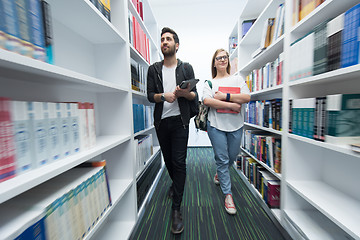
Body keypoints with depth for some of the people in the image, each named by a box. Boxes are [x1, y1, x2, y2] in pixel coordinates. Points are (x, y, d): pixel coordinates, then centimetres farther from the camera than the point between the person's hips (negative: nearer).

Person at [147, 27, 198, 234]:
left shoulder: (186, 68, 7)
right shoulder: (154, 69, 11)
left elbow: (195, 96, 3)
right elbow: (150, 95, 4)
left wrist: (185, 93, -19)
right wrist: (164, 96, -16)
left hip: (180, 121, -2)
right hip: (161, 121, 3)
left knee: (179, 162, -5)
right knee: (168, 159, 16)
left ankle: (176, 209, 9)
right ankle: (175, 183, 45)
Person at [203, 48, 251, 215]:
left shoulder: (238, 79, 11)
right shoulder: (209, 83, 6)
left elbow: (247, 97, -4)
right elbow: (207, 101, -13)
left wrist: (225, 96, -13)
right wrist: (232, 105, -15)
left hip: (235, 125, 3)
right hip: (216, 125, -2)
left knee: (232, 156, 14)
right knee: (222, 159, 1)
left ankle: (220, 173, 47)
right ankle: (227, 194, 18)